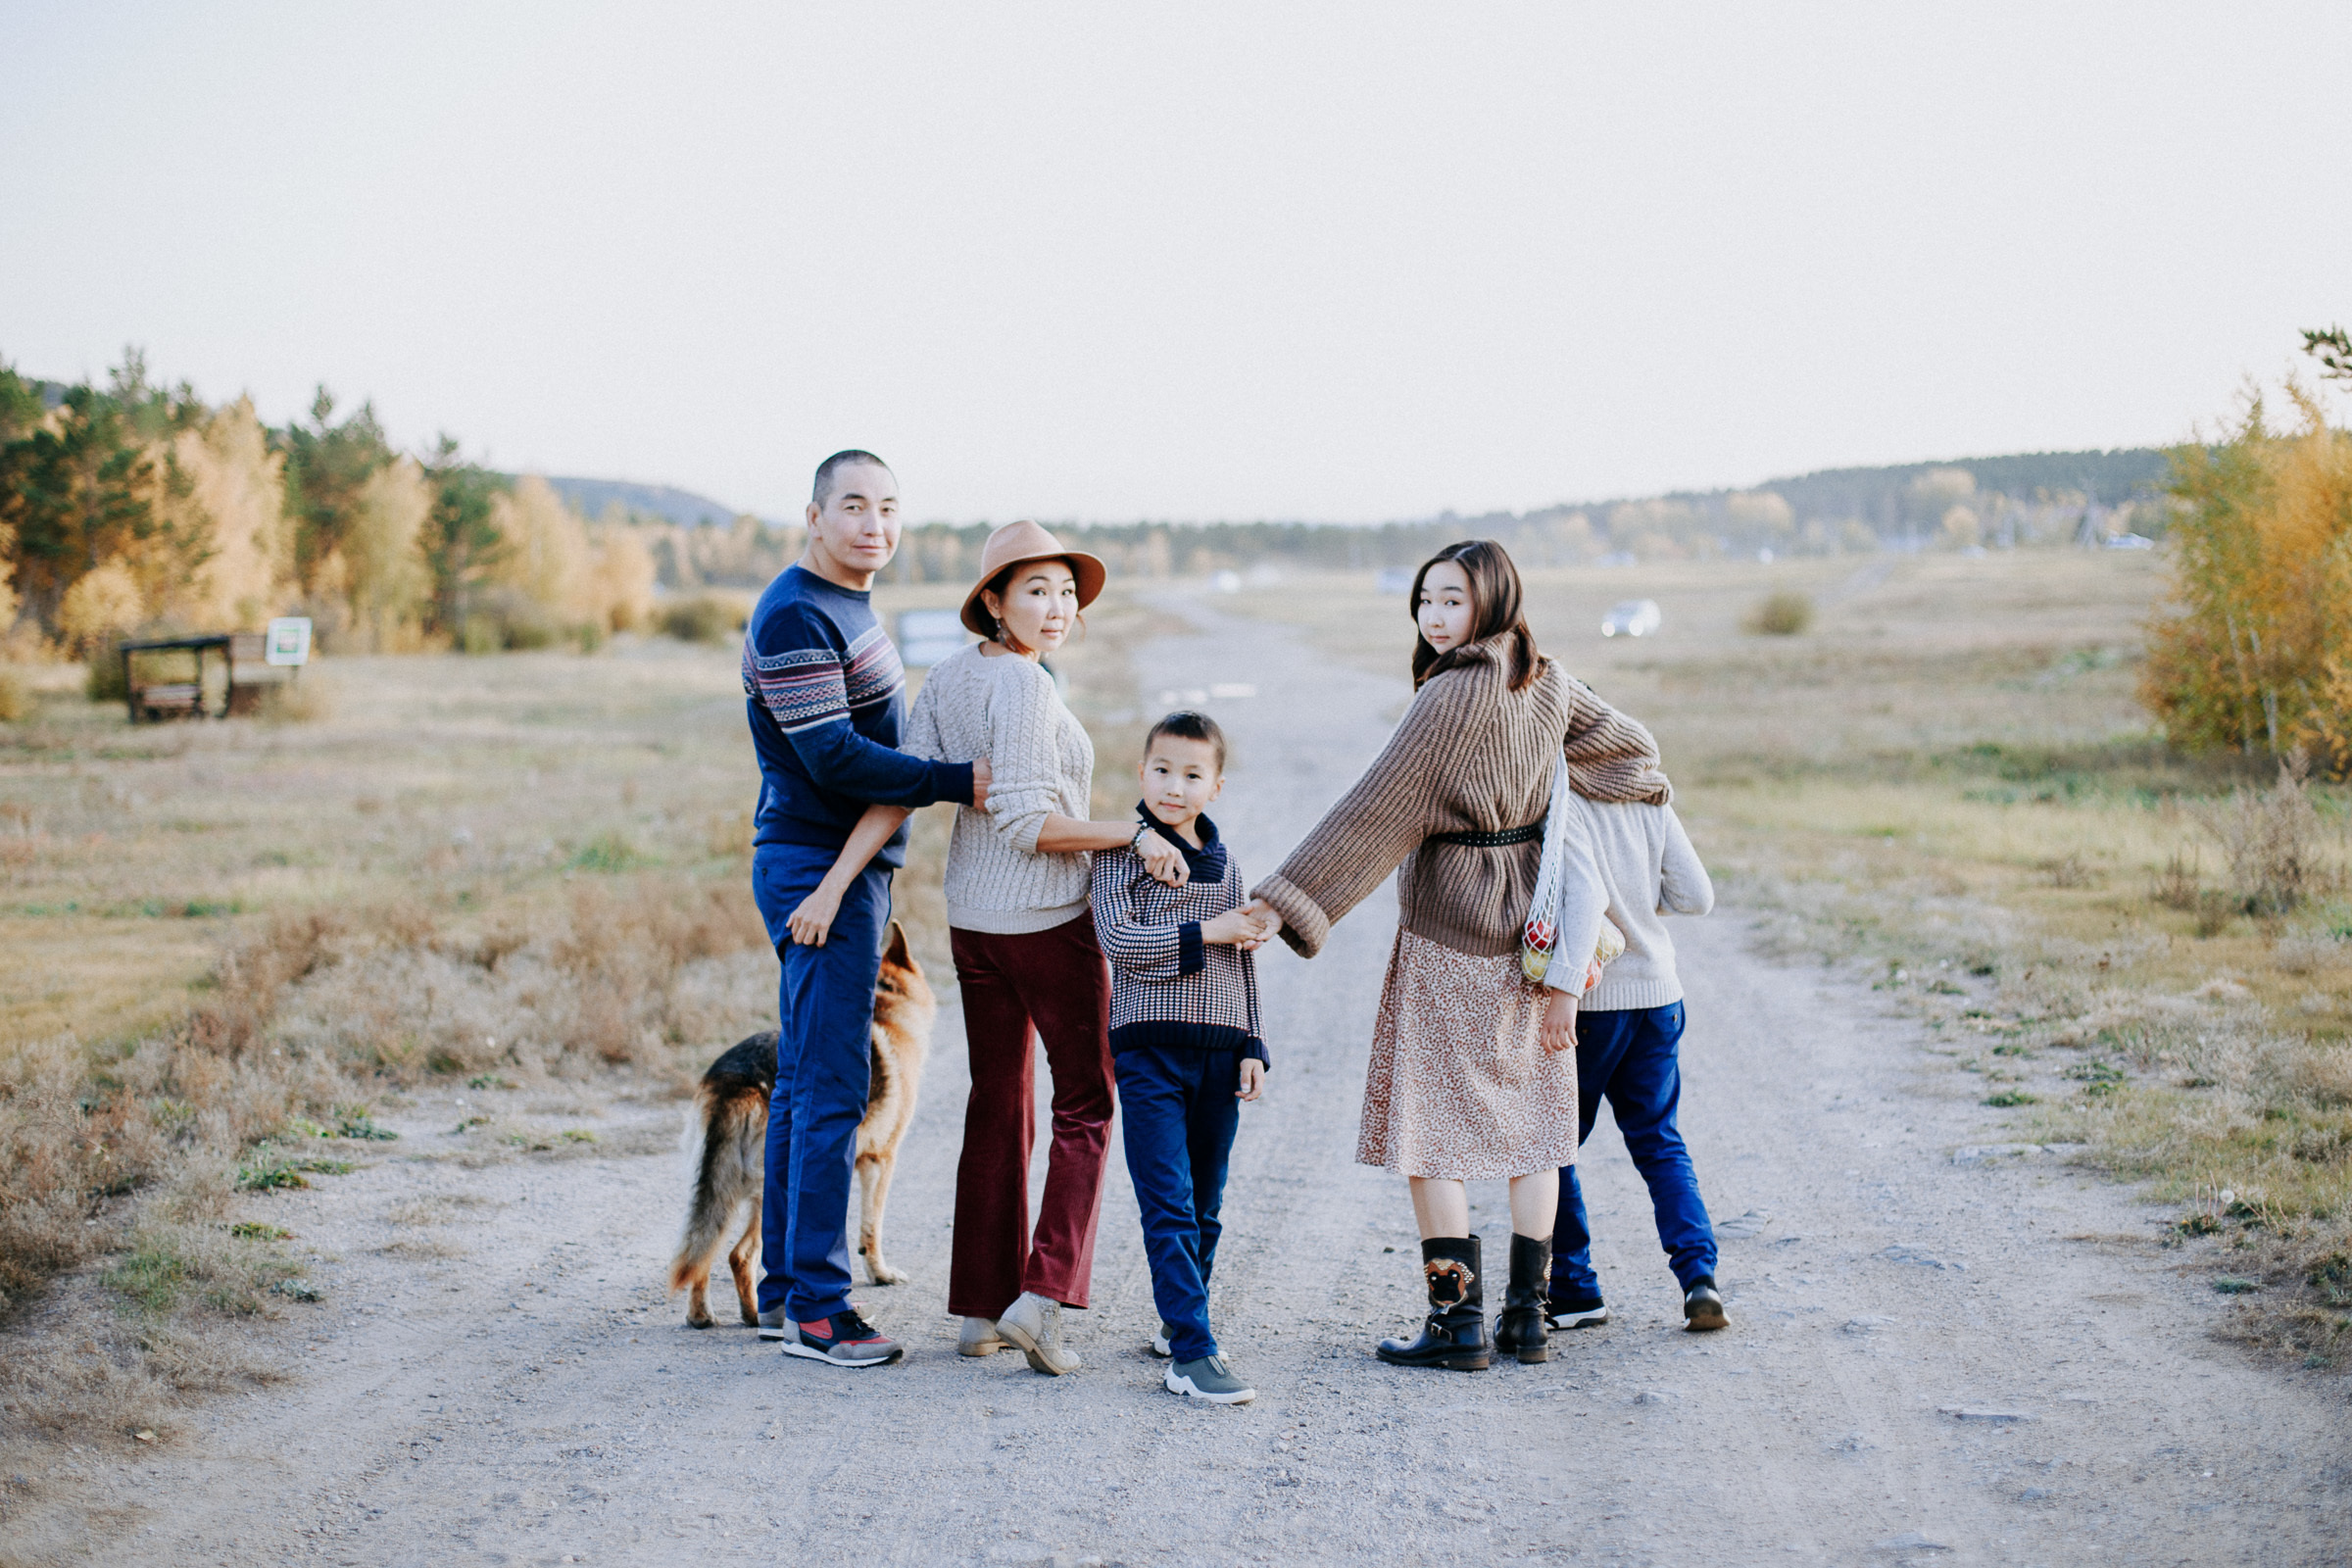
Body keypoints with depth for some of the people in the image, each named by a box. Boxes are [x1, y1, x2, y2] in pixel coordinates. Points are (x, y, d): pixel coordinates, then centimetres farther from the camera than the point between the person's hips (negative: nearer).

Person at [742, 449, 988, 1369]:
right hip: (821, 871, -10)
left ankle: (783, 1290, 20)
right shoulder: (795, 617, -16)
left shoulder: (846, 606, 17)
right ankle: (814, 1309, -5)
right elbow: (834, 758, -22)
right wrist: (960, 782, -21)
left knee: (805, 1084, 13)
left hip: (849, 868, 10)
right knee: (831, 1091, -9)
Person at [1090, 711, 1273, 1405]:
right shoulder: (1122, 852, -2)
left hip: (1219, 1053, 5)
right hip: (1151, 1046, -5)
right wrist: (1203, 933, -16)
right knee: (1169, 1208, -10)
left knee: (1205, 1208, 11)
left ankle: (1179, 1322, 27)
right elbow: (1118, 938, -14)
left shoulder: (1226, 863, 14)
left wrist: (1251, 1046, 13)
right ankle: (1191, 1355, -13)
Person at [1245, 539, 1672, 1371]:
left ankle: (1458, 1319, -1)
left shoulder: (1452, 696, -18)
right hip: (1532, 925, 7)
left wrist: (1285, 902, -23)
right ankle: (1526, 1315, 14)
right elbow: (1632, 747, 15)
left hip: (1448, 925, -7)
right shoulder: (1549, 684, 3)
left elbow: (1375, 810, -22)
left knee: (1433, 1122, 0)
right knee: (1530, 1116, 11)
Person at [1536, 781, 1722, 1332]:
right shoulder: (1651, 802, 1)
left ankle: (1573, 1290, 17)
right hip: (1657, 994, 5)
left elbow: (1584, 895, -29)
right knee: (1658, 1141, 15)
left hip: (1590, 1001, -5)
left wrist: (1564, 987, -34)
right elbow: (1697, 896, 1)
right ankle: (1698, 1274, 0)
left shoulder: (1561, 805, -16)